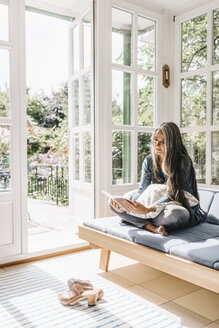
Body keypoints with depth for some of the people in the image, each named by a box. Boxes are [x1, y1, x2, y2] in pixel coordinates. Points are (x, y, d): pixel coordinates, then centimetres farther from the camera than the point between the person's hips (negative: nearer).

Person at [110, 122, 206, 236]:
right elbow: (142, 189, -2)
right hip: (158, 207, 5)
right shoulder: (149, 161, 1)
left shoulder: (183, 162, -17)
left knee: (176, 213, -44)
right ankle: (152, 228, -27)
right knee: (113, 203, -11)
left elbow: (172, 194, -24)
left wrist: (148, 209, -38)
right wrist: (127, 204, -22)